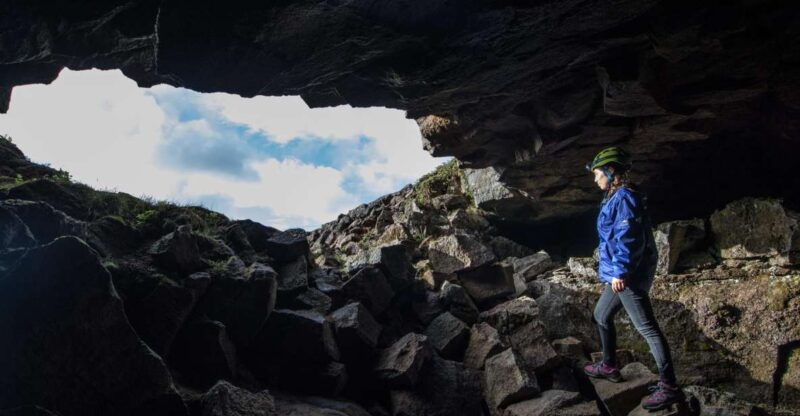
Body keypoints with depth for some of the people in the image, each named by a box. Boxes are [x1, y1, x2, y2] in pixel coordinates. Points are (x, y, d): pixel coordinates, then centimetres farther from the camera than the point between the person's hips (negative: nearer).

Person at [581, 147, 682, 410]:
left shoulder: (624, 197, -16)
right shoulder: (615, 197, 14)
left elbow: (627, 238, -24)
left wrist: (620, 272, -25)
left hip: (629, 276, -11)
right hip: (619, 275, 11)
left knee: (647, 328, -8)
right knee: (601, 316, 22)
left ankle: (669, 387, -3)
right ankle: (609, 367, 35)